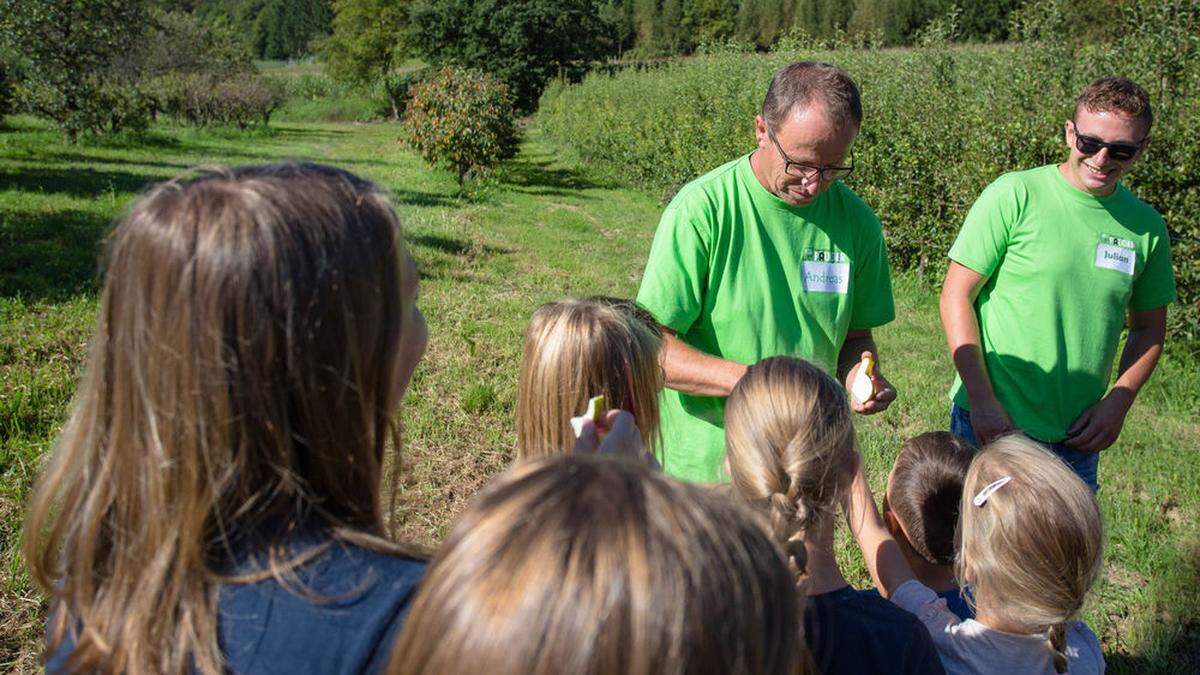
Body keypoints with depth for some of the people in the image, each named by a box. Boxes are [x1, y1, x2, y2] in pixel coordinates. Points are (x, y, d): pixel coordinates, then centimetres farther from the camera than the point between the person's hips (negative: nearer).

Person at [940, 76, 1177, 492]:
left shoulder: (1147, 228, 4)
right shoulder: (1014, 196, -10)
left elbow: (1149, 329, 15)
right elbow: (956, 298, -9)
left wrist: (1117, 403, 0)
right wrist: (983, 402, -14)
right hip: (992, 425, -4)